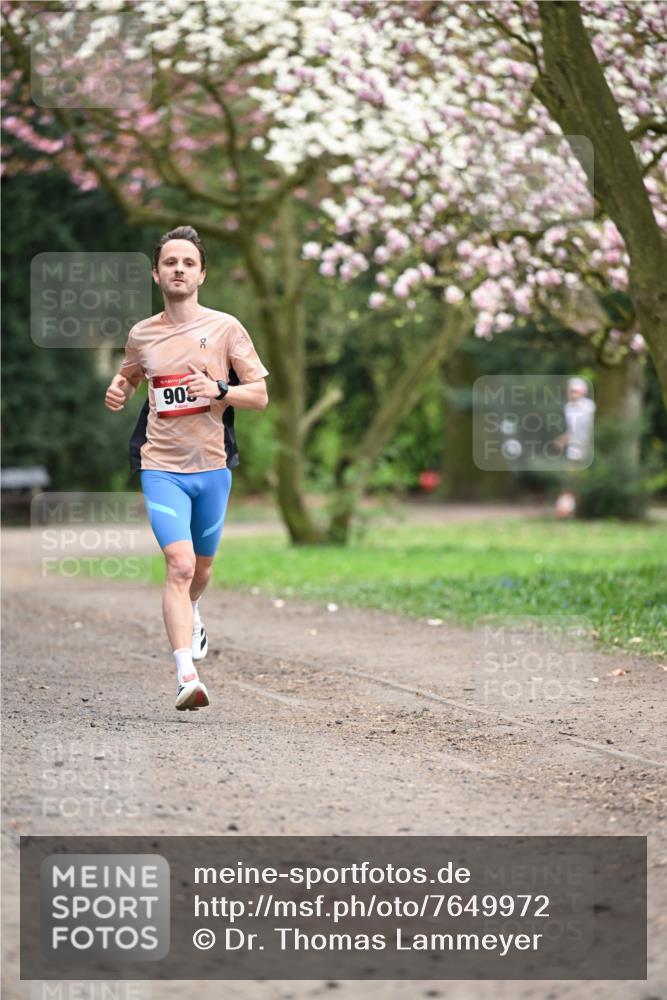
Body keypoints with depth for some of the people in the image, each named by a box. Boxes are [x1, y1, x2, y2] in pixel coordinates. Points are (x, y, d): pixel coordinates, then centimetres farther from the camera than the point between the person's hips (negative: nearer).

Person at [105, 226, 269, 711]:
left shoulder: (225, 328, -2)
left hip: (212, 466, 1)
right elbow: (128, 376, 25)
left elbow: (260, 395, 0)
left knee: (201, 567, 18)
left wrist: (219, 390, -19)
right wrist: (117, 393, 2)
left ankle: (192, 616, 54)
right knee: (179, 565, -18)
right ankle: (187, 676, -23)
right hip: (162, 467, -1)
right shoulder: (142, 334, 4)